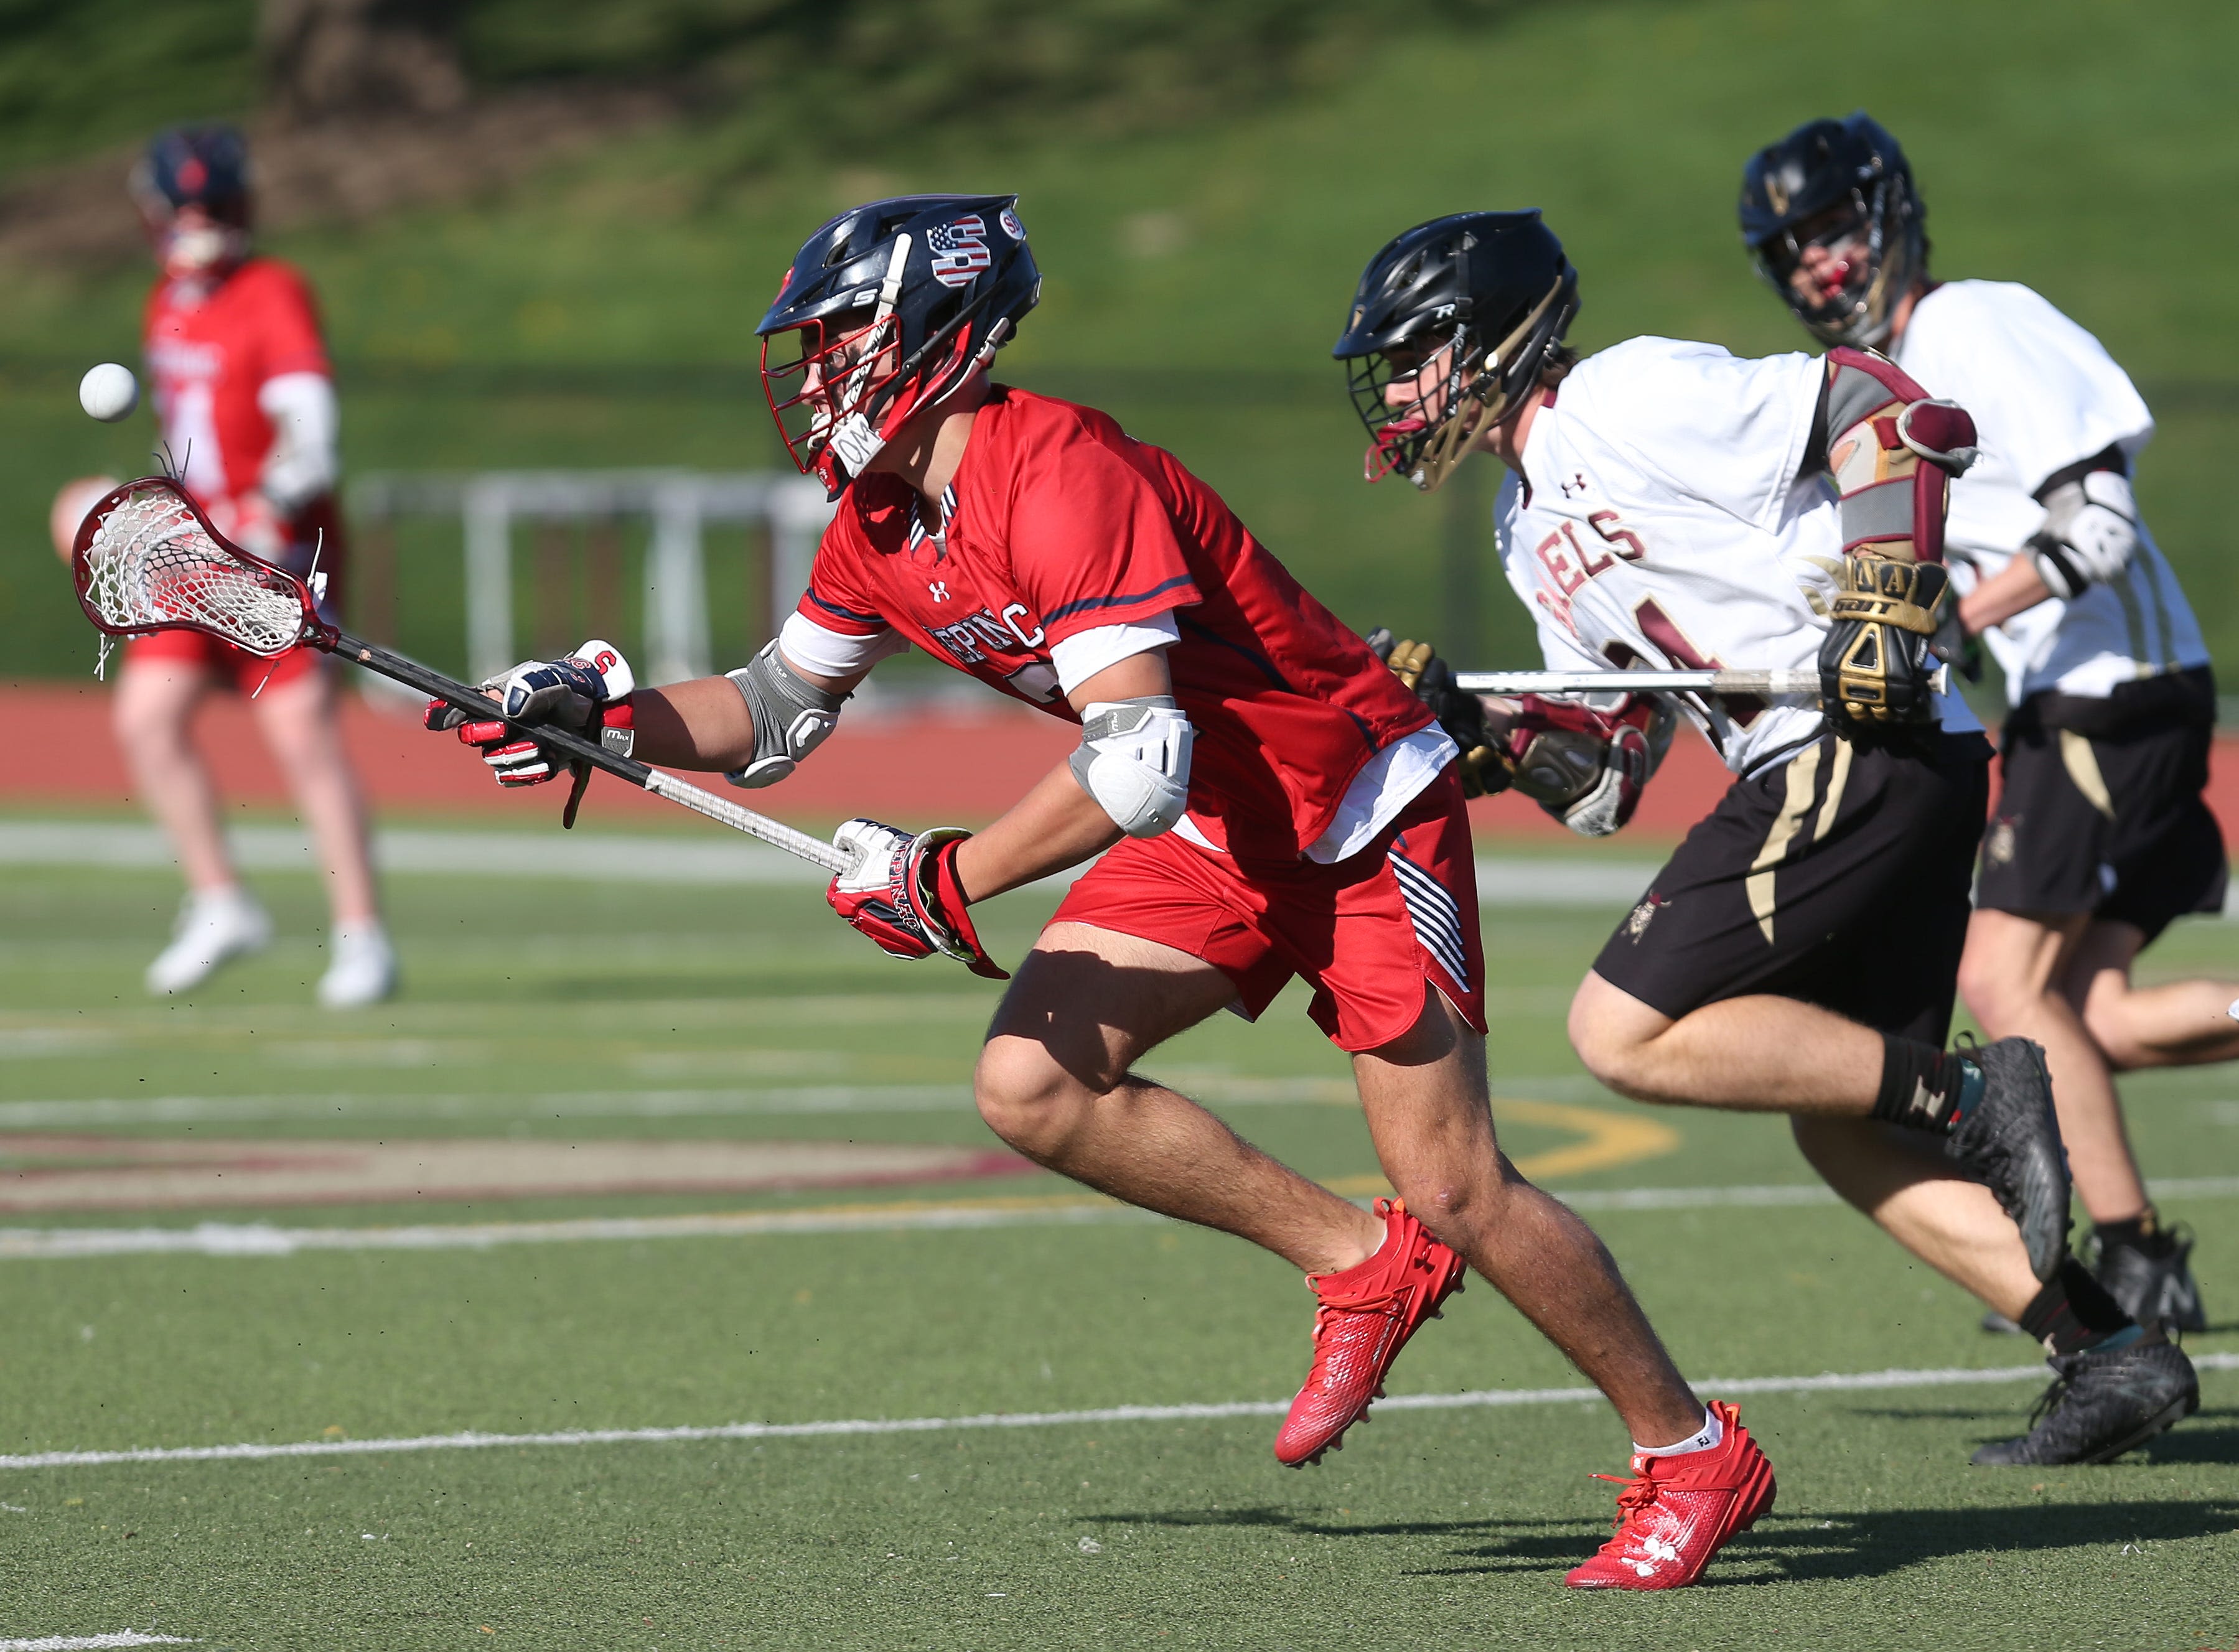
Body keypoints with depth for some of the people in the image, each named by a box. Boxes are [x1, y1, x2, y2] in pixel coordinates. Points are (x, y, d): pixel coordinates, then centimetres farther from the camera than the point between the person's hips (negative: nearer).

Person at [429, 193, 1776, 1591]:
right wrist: (607, 715, -2)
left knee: (1454, 1189, -10)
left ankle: (1698, 1455, 8)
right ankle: (1359, 1264, 6)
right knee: (1032, 1087, -9)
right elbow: (779, 711, 14)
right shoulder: (880, 521, 2)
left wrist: (951, 883, -27)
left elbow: (1137, 762, -35)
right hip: (1212, 835, 9)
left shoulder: (1059, 477, -27)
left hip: (1362, 821, -8)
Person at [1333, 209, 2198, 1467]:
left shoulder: (1625, 398, -6)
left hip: (1868, 746, -10)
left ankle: (1971, 1096, -11)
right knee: (1843, 1126, 9)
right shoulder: (1534, 534, 22)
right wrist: (1481, 728, 5)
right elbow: (1603, 780, 20)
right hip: (1820, 779, 10)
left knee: (1625, 1033, -11)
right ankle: (2116, 1359, 7)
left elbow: (1897, 418, -13)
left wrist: (1882, 599, -22)